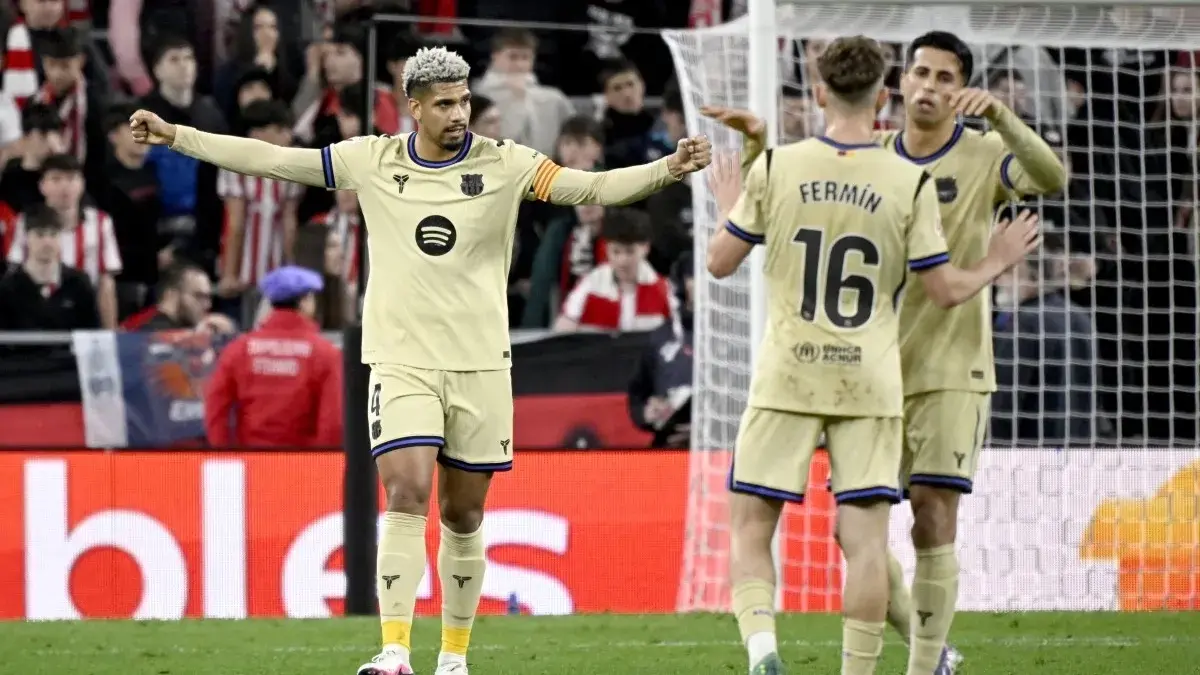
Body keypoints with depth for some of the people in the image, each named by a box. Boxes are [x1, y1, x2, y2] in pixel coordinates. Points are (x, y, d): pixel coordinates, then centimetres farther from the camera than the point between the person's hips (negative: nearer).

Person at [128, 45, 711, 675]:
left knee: (463, 515, 7)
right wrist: (174, 136, 5)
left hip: (480, 364, 1)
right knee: (407, 496, -17)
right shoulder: (371, 160, 1)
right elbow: (270, 159, 6)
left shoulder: (503, 164, -2)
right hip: (402, 362, -1)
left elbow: (594, 188, -8)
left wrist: (666, 169, -25)